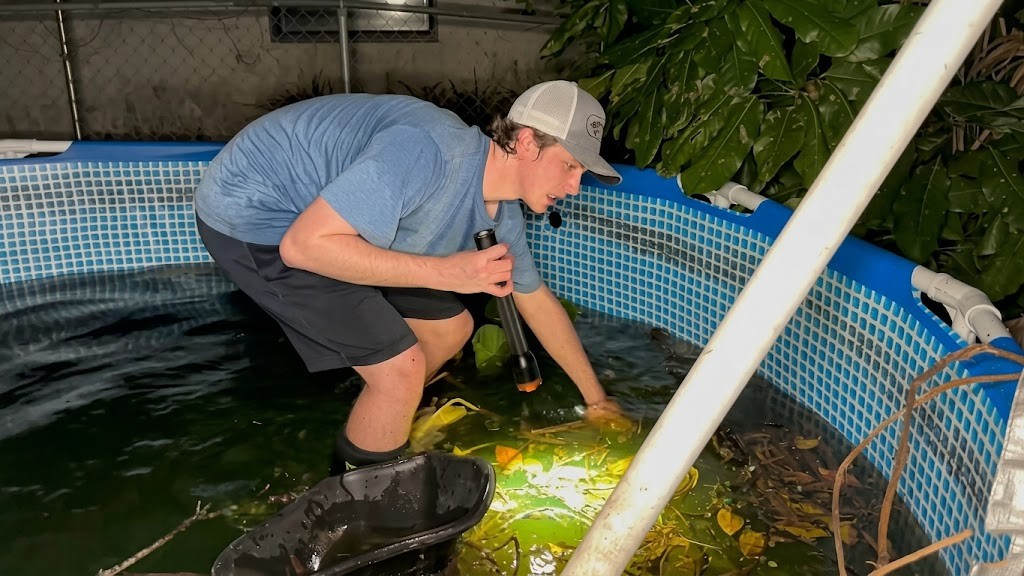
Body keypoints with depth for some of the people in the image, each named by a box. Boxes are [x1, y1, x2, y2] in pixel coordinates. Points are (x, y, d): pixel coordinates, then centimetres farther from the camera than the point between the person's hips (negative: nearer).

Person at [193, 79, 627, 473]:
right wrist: (446, 272, -32)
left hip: (324, 211, 9)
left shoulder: (502, 216, -4)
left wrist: (596, 399, 16)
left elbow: (537, 299, 11)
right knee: (400, 367, -15)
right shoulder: (430, 151, -34)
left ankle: (376, 431, 33)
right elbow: (303, 244, -34)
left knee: (450, 327, 9)